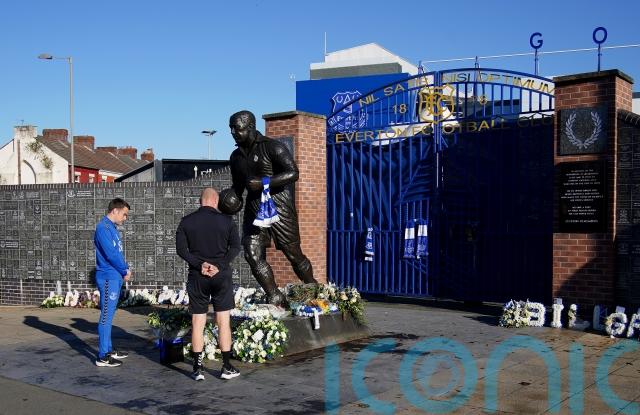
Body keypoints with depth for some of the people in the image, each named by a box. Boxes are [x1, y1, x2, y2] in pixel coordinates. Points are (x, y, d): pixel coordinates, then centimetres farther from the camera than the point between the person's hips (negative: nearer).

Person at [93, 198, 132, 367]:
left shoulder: (112, 228, 16)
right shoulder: (103, 228, -14)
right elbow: (111, 254, -19)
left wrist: (125, 269, 4)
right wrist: (125, 271, -7)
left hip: (115, 277, 10)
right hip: (108, 278, -10)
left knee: (109, 316, 15)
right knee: (106, 317, -6)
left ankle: (109, 350, 24)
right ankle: (103, 357, -2)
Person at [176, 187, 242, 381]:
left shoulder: (186, 221, 1)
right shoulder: (226, 220, -2)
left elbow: (181, 249, -5)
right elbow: (235, 246, -9)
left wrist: (199, 264, -9)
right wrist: (220, 266, -11)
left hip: (197, 277, 1)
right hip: (221, 276, -1)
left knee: (197, 323, 7)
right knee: (223, 322, 5)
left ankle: (198, 368, 9)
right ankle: (227, 368, 8)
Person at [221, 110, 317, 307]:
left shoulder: (272, 147, -9)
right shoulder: (236, 156, 13)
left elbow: (293, 173, -18)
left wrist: (263, 183, -23)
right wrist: (232, 198, 3)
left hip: (279, 204, -6)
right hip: (254, 207, 6)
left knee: (293, 254, 1)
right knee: (252, 254, -7)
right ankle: (274, 298, 3)